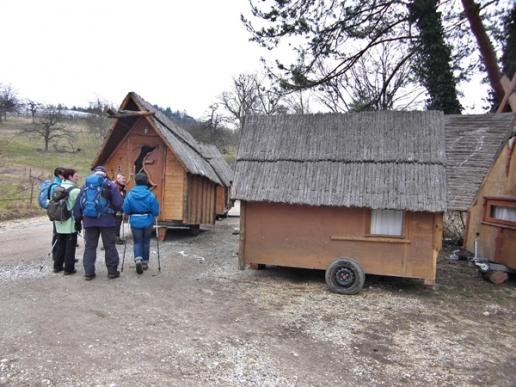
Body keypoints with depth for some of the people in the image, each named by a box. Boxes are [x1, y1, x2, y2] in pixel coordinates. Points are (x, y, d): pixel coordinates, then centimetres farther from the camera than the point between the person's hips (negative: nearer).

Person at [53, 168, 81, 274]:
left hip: (59, 222, 7)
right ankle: (69, 269, 7)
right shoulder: (75, 190, -16)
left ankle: (57, 266, 25)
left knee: (60, 244, 17)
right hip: (70, 223, -7)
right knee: (70, 246, 2)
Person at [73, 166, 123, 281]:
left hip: (89, 221, 3)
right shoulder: (110, 186, -2)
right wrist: (112, 210, 15)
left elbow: (78, 205, 9)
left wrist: (78, 220, 16)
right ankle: (112, 271, 13)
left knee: (90, 246, 12)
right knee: (109, 246, 8)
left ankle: (88, 272, 13)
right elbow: (118, 205, -6)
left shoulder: (85, 186, 8)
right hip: (107, 220, -3)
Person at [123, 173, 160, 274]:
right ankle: (145, 262, 25)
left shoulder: (130, 195, -9)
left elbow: (126, 210, -6)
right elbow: (155, 211, -10)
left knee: (137, 242, 13)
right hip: (147, 221, 0)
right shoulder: (150, 195, -13)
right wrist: (151, 215, 12)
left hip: (135, 222, 0)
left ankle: (138, 259, -9)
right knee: (146, 242, 16)